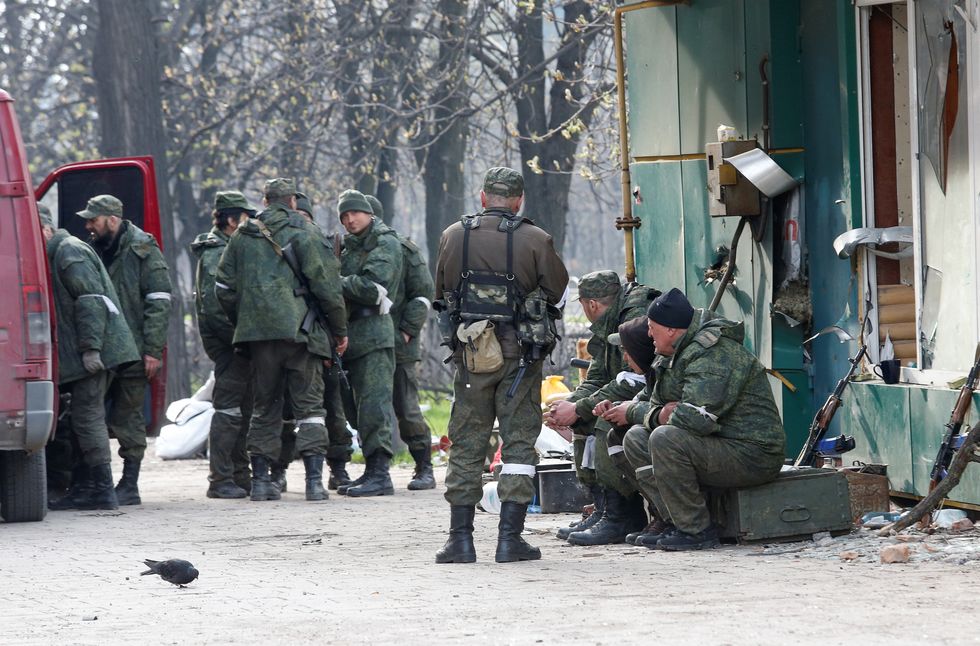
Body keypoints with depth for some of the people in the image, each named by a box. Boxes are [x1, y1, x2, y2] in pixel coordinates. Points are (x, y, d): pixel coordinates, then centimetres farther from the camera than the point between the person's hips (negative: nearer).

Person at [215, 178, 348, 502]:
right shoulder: (302, 234, -3)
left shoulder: (243, 236, 10)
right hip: (299, 330, -4)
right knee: (309, 405, 0)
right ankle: (314, 481, -8)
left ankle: (260, 479, 10)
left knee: (264, 406, 12)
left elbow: (224, 287, 11)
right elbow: (325, 284, -6)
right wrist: (340, 329, 4)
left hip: (258, 331, 4)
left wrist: (242, 322, 22)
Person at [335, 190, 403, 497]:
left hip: (373, 331, -9)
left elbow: (371, 287, -16)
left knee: (374, 404, -13)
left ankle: (379, 474, -17)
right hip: (352, 333, 9)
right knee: (360, 407, 10)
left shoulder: (385, 244, -4)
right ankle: (371, 472, 14)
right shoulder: (350, 245, 21)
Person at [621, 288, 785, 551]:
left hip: (753, 455, -11)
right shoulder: (675, 356, 14)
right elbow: (655, 406, 20)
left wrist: (670, 416, -7)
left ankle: (697, 531, -20)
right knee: (636, 439, 9)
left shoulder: (714, 355, -20)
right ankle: (677, 523, 1)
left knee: (664, 439, -29)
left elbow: (698, 418, -29)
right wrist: (659, 415, -6)